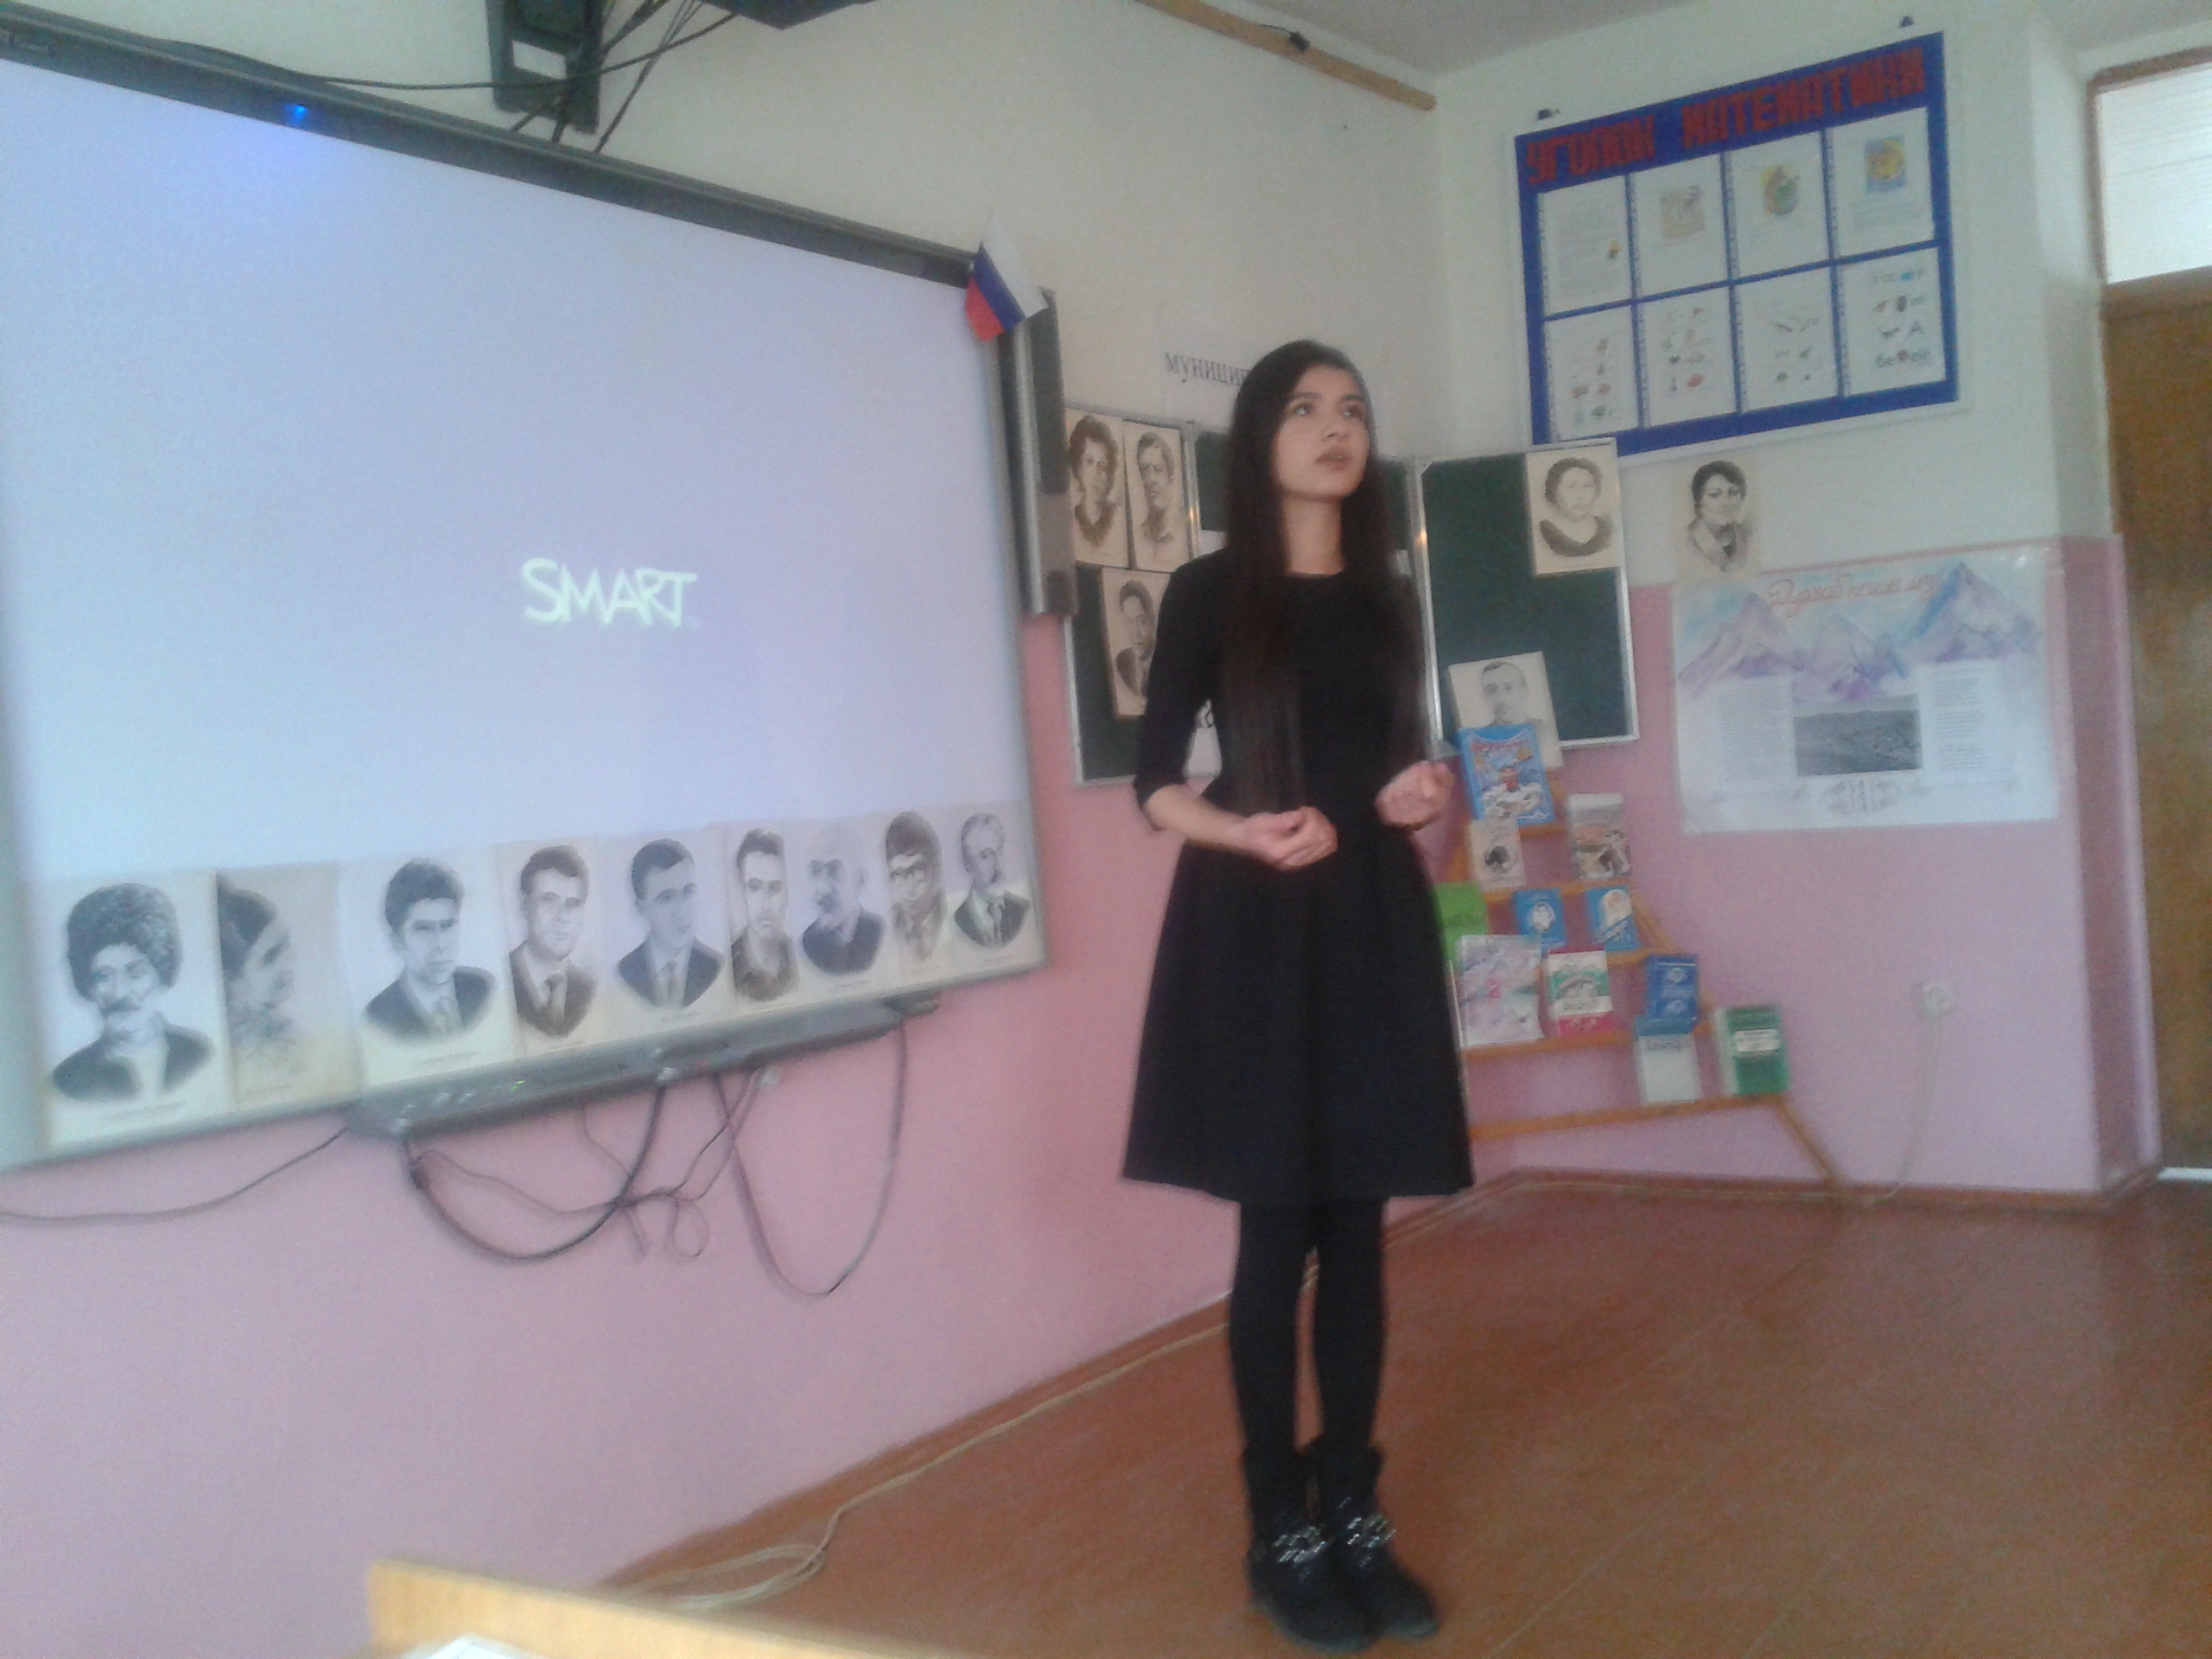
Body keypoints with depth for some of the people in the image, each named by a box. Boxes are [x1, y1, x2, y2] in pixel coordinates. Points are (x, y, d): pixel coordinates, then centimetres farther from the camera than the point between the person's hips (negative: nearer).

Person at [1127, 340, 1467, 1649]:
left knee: (1359, 1231, 8)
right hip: (1255, 929, -4)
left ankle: (1353, 1516, 18)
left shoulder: (1388, 600, 12)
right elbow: (1156, 783, -2)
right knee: (1278, 1234, 0)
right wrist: (1245, 833, -21)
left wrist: (1422, 797, -4)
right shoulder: (1209, 595, -1)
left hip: (1376, 923, 5)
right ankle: (1281, 1535, 12)